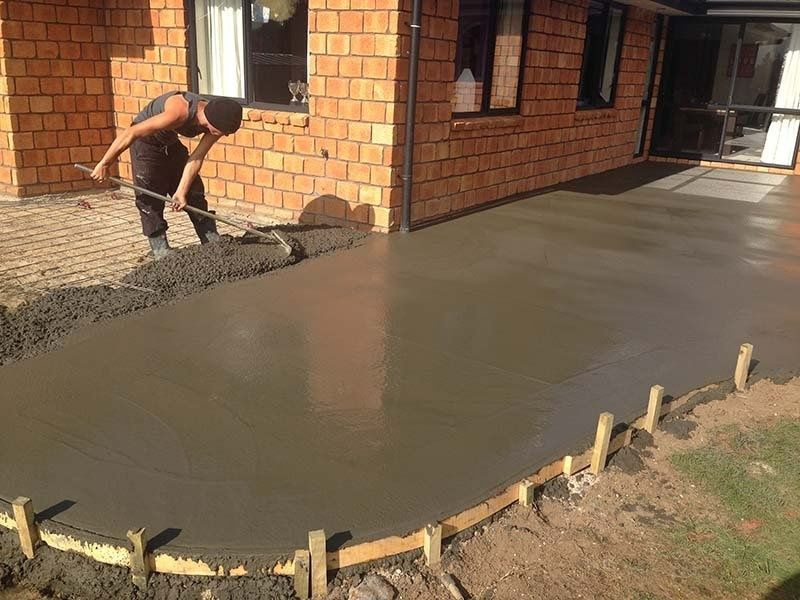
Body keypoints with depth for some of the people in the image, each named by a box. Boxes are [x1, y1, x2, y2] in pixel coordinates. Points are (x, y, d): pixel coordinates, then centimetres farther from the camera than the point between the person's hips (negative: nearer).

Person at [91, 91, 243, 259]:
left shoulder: (217, 119, -20)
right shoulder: (179, 113, -40)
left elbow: (196, 159, -16)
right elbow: (130, 133, -35)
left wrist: (181, 192, -19)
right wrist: (104, 164, -28)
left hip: (171, 144, 6)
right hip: (145, 143, -6)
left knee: (194, 191, 5)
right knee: (150, 198, -9)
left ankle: (213, 242, 12)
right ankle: (160, 248, 0)